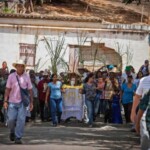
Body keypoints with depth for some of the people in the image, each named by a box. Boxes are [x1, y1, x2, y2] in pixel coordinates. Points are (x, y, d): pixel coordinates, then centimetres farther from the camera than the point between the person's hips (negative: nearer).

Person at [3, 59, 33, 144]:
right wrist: (5, 101, -3)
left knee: (21, 120, -6)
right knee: (11, 120, -2)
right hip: (12, 102, 0)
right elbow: (8, 89, 2)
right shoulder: (11, 76, 1)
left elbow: (30, 90, 5)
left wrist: (31, 102, 2)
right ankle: (12, 132, 27)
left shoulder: (26, 77, 2)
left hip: (22, 102, 0)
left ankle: (18, 138, 2)